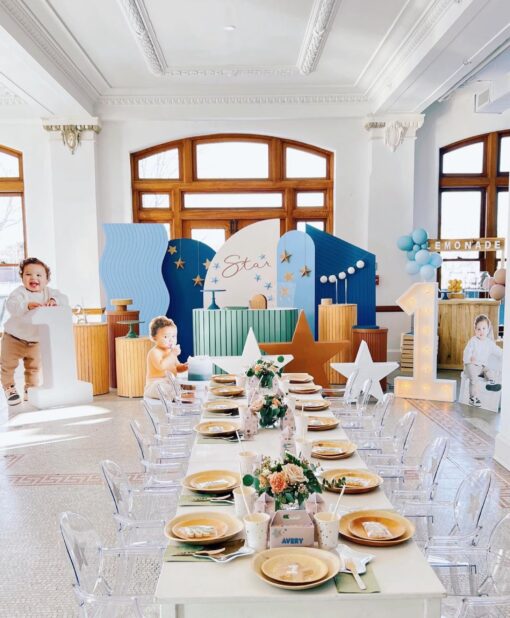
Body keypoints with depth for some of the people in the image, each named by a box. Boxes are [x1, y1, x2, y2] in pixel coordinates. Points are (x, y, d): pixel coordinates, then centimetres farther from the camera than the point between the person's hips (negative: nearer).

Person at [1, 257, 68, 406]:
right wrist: (28, 305, -56)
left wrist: (54, 300, -41)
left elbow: (64, 299, -19)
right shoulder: (20, 292, -21)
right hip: (13, 338, -4)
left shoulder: (49, 292, -7)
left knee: (34, 367, 16)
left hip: (35, 341, 4)